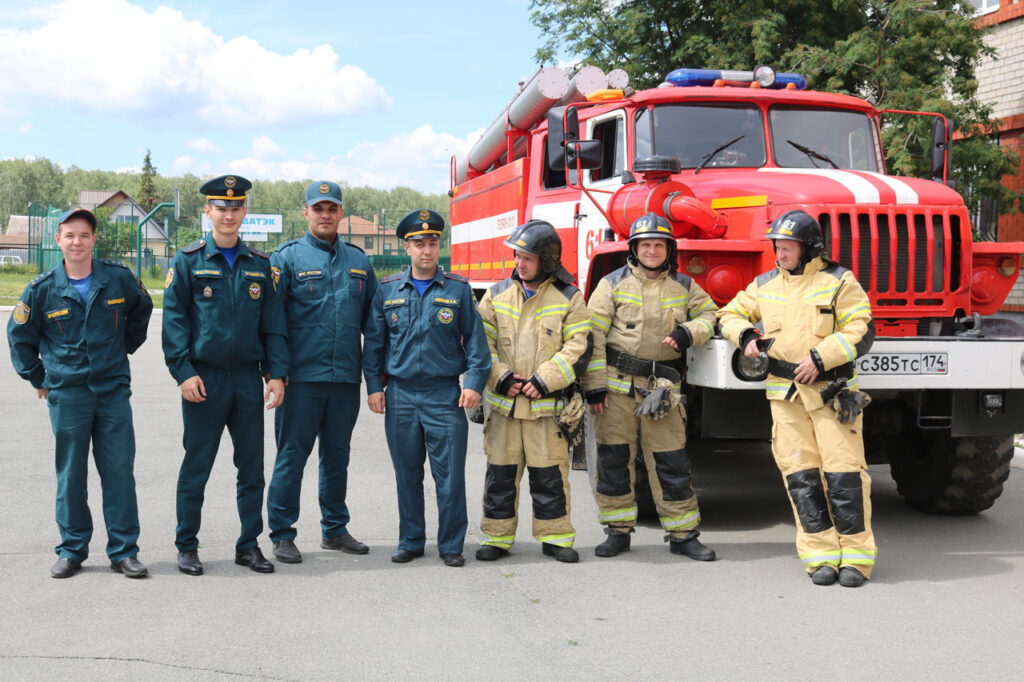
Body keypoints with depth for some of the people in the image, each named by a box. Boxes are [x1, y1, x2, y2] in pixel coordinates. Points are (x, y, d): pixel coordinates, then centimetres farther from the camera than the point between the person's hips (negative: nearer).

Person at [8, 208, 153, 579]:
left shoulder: (119, 278, -1)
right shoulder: (43, 288, -1)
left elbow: (142, 309, 20)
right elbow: (19, 335, 12)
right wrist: (38, 378, 12)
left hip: (113, 390, 0)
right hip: (66, 393, 0)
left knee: (120, 470, 0)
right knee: (70, 474, 6)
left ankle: (124, 551, 9)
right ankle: (71, 550, 18)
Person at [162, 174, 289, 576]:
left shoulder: (260, 265, 10)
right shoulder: (188, 261, 0)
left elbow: (273, 323, 9)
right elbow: (174, 320, -3)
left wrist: (276, 373, 1)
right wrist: (184, 372, -12)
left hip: (248, 380, 3)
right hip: (204, 380, -3)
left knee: (252, 466, 7)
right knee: (196, 466, 4)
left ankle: (249, 545, 18)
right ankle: (187, 548, 16)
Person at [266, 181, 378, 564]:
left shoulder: (358, 261, 12)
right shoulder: (287, 257, -1)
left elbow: (371, 317, 17)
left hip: (346, 376, 4)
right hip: (301, 376, -4)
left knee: (337, 456, 14)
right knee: (292, 456, 0)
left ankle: (335, 529, 26)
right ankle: (281, 535, 10)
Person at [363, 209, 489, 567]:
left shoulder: (458, 289, 3)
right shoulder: (388, 290, 7)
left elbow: (474, 338, 4)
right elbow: (374, 341, 11)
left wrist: (474, 382, -6)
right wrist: (374, 385, 4)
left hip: (445, 394, -2)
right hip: (400, 394, 2)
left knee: (450, 475, -1)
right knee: (407, 475, 9)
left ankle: (451, 545, 11)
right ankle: (410, 541, 21)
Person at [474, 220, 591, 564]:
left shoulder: (569, 298, 1)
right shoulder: (497, 294, 8)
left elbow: (578, 348, -4)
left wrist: (544, 381, -13)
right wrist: (500, 376, -7)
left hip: (548, 404, -2)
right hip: (503, 403, 2)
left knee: (550, 474, 3)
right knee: (500, 472, 5)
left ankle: (555, 536, 15)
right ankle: (496, 536, 16)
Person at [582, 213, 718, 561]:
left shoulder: (684, 286, 9)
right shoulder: (613, 283, 1)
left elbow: (708, 314, 20)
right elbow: (593, 337, -2)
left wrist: (688, 333, -4)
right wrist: (594, 385, -9)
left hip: (662, 388, 1)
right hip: (617, 385, -1)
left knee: (671, 461, 2)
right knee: (614, 459, 3)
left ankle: (683, 534, 12)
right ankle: (618, 531, 15)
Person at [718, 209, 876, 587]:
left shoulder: (838, 282, -1)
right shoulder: (765, 285, 12)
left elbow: (861, 332, -7)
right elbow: (731, 314, 21)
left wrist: (820, 357, -17)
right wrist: (745, 335, 0)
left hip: (832, 390, -4)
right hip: (785, 392, 4)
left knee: (843, 471, -6)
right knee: (800, 474, 1)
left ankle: (856, 556, 2)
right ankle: (821, 556, 7)